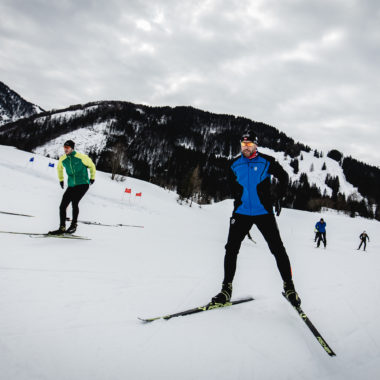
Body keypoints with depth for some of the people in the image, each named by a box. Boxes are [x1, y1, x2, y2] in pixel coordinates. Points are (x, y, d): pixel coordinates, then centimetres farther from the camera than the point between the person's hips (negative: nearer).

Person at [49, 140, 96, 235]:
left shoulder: (81, 157, -10)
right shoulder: (62, 159, 4)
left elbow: (91, 165, 6)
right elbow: (59, 168, 27)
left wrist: (92, 177, 13)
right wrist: (61, 179, 29)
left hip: (83, 184, -5)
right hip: (71, 186, 5)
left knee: (74, 202, -21)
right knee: (62, 206, -1)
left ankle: (73, 225, -5)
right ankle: (62, 228, 10)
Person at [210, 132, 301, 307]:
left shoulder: (266, 162, -1)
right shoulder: (235, 165, 8)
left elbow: (283, 177, 10)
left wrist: (278, 198, 4)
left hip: (263, 212, -2)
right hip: (241, 213, 3)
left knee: (277, 248, -2)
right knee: (231, 248, -3)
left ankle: (289, 287, 15)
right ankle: (226, 289, 8)